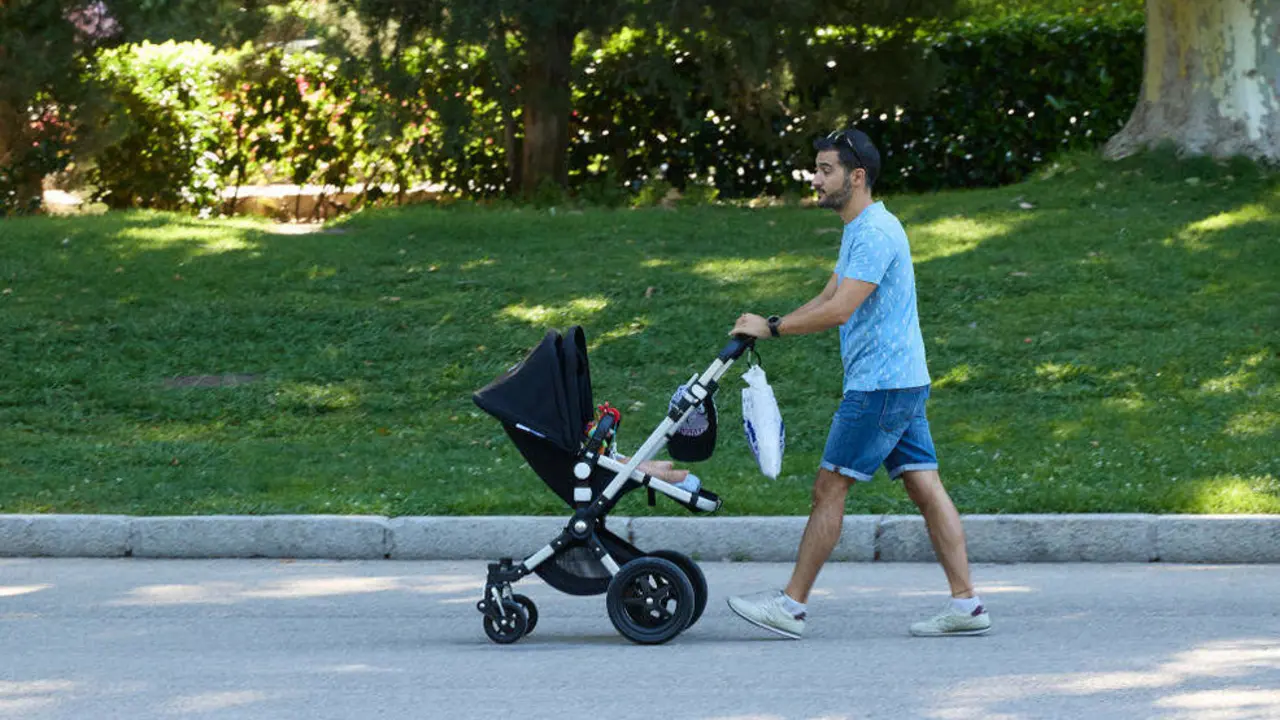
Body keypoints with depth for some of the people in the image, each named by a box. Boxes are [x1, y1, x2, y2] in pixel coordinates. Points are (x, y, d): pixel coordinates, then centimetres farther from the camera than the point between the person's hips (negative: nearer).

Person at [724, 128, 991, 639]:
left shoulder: (875, 232, -16)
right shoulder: (859, 231, 18)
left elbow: (839, 310, -23)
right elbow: (827, 299, 23)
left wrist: (771, 328, -15)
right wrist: (768, 325, 11)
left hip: (879, 385, -10)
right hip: (903, 382, 10)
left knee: (830, 487, -5)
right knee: (925, 487, 5)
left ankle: (791, 605, -1)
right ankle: (966, 604, 2)